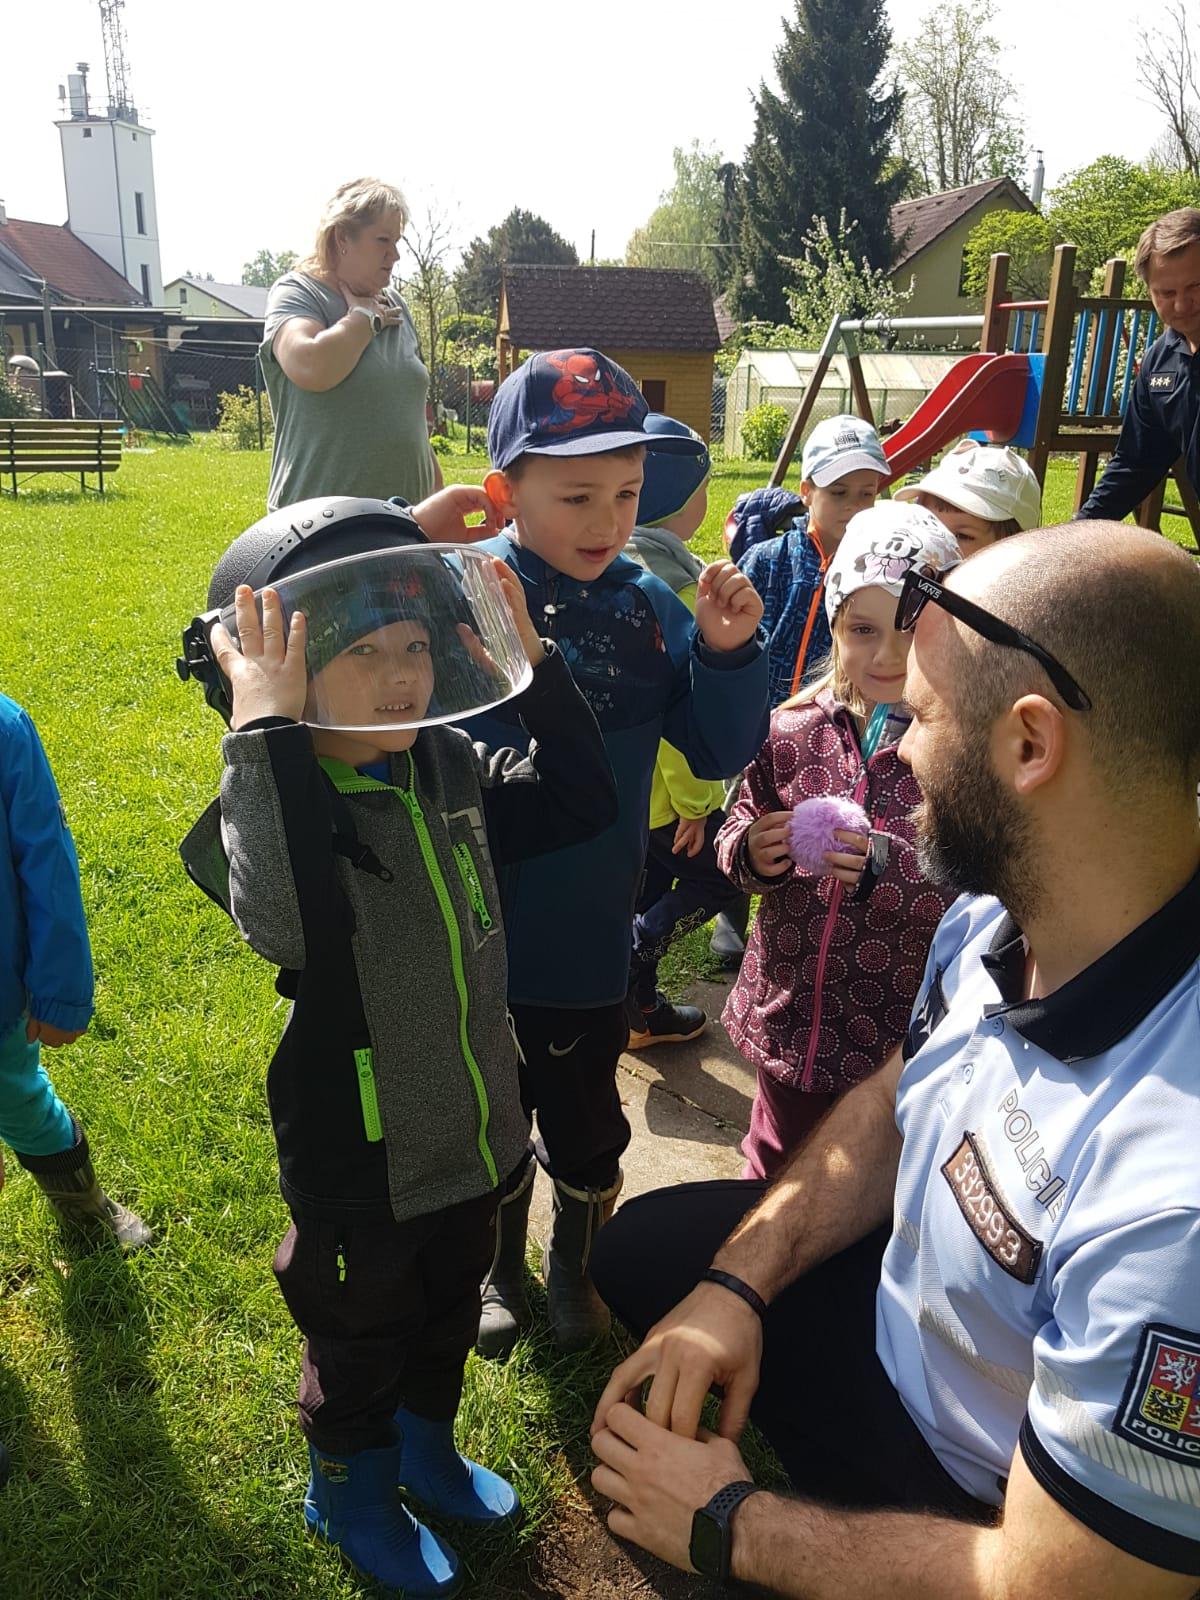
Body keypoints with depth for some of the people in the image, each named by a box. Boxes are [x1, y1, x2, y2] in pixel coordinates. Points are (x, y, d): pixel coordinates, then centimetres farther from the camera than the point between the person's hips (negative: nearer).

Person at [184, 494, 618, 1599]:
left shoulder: (455, 772, -5)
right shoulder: (280, 797, -25)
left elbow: (583, 800, 0)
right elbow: (286, 928, -45)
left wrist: (535, 666, -9)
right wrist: (264, 733, -46)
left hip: (470, 1125, 6)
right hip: (356, 1152, -6)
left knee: (450, 1306, 29)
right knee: (361, 1332, 20)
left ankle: (427, 1448, 58)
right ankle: (350, 1489, 51)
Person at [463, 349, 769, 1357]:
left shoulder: (647, 605, -6)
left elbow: (719, 753, -1)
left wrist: (727, 651, -18)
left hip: (592, 936, 3)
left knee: (586, 1125, 23)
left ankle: (574, 1265, 53)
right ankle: (501, 1266, 52)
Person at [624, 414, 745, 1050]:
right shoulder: (670, 583, -24)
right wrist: (692, 802, -17)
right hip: (662, 788, -8)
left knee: (649, 887, 22)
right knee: (718, 876, 12)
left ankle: (638, 1008, 35)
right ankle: (633, 959, -1)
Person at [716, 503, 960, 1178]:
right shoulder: (793, 732, -4)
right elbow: (736, 837, 7)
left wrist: (888, 867, -29)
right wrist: (750, 852, -14)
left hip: (906, 1046, -3)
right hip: (790, 1024, 4)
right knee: (776, 1175, 25)